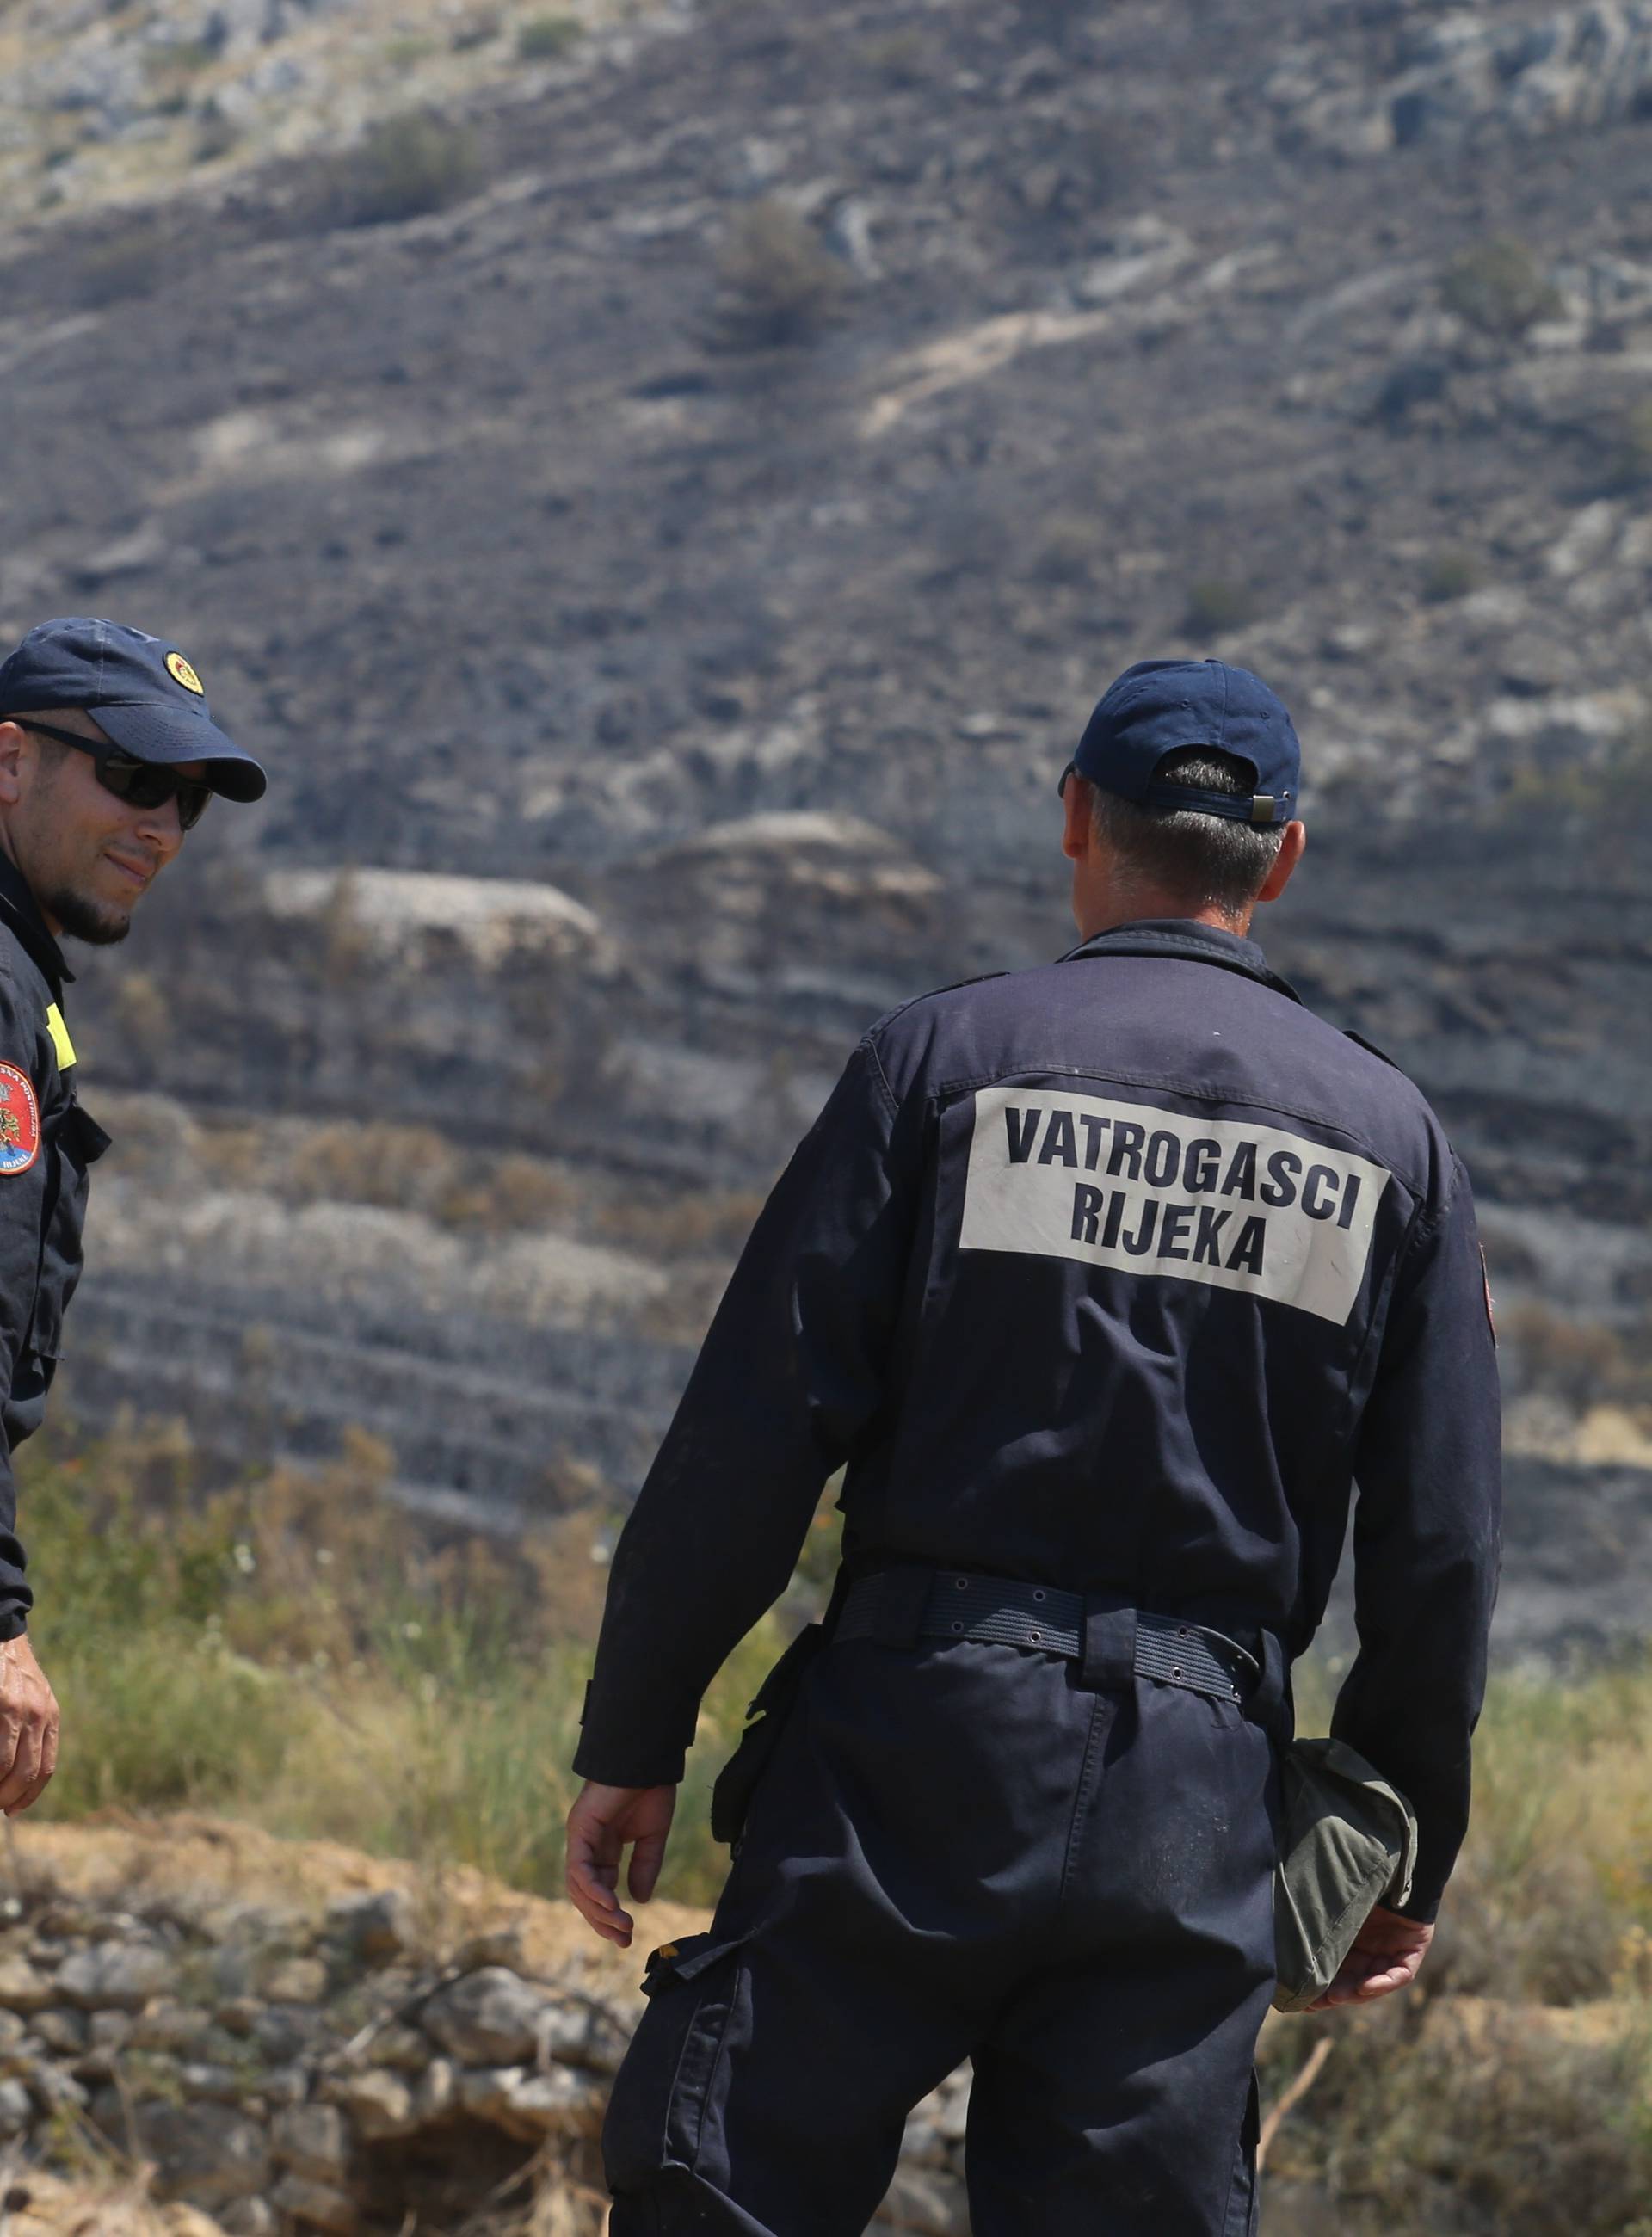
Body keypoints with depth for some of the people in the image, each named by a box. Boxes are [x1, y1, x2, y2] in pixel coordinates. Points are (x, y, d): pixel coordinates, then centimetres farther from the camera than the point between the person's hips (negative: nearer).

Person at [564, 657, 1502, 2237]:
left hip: (918, 1723, -3)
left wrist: (632, 1743, 1)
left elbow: (756, 1437, -4)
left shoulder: (950, 1055, 1)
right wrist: (1410, 1848, 18)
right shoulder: (1389, 1133, 9)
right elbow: (1439, 1546, 8)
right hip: (1196, 1793, 3)